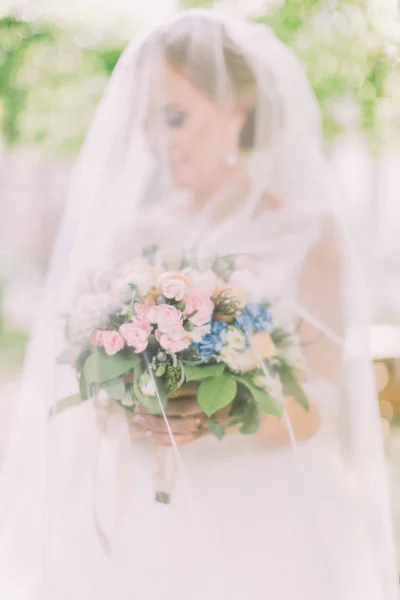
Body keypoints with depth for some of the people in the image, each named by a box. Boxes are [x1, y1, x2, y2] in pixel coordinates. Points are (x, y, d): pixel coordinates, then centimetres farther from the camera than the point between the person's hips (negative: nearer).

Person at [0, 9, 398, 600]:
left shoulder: (308, 233, -2)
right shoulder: (134, 236, 6)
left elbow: (320, 401, -6)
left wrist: (217, 418, -24)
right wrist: (125, 415, -15)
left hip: (265, 526, -2)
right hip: (147, 524, 2)